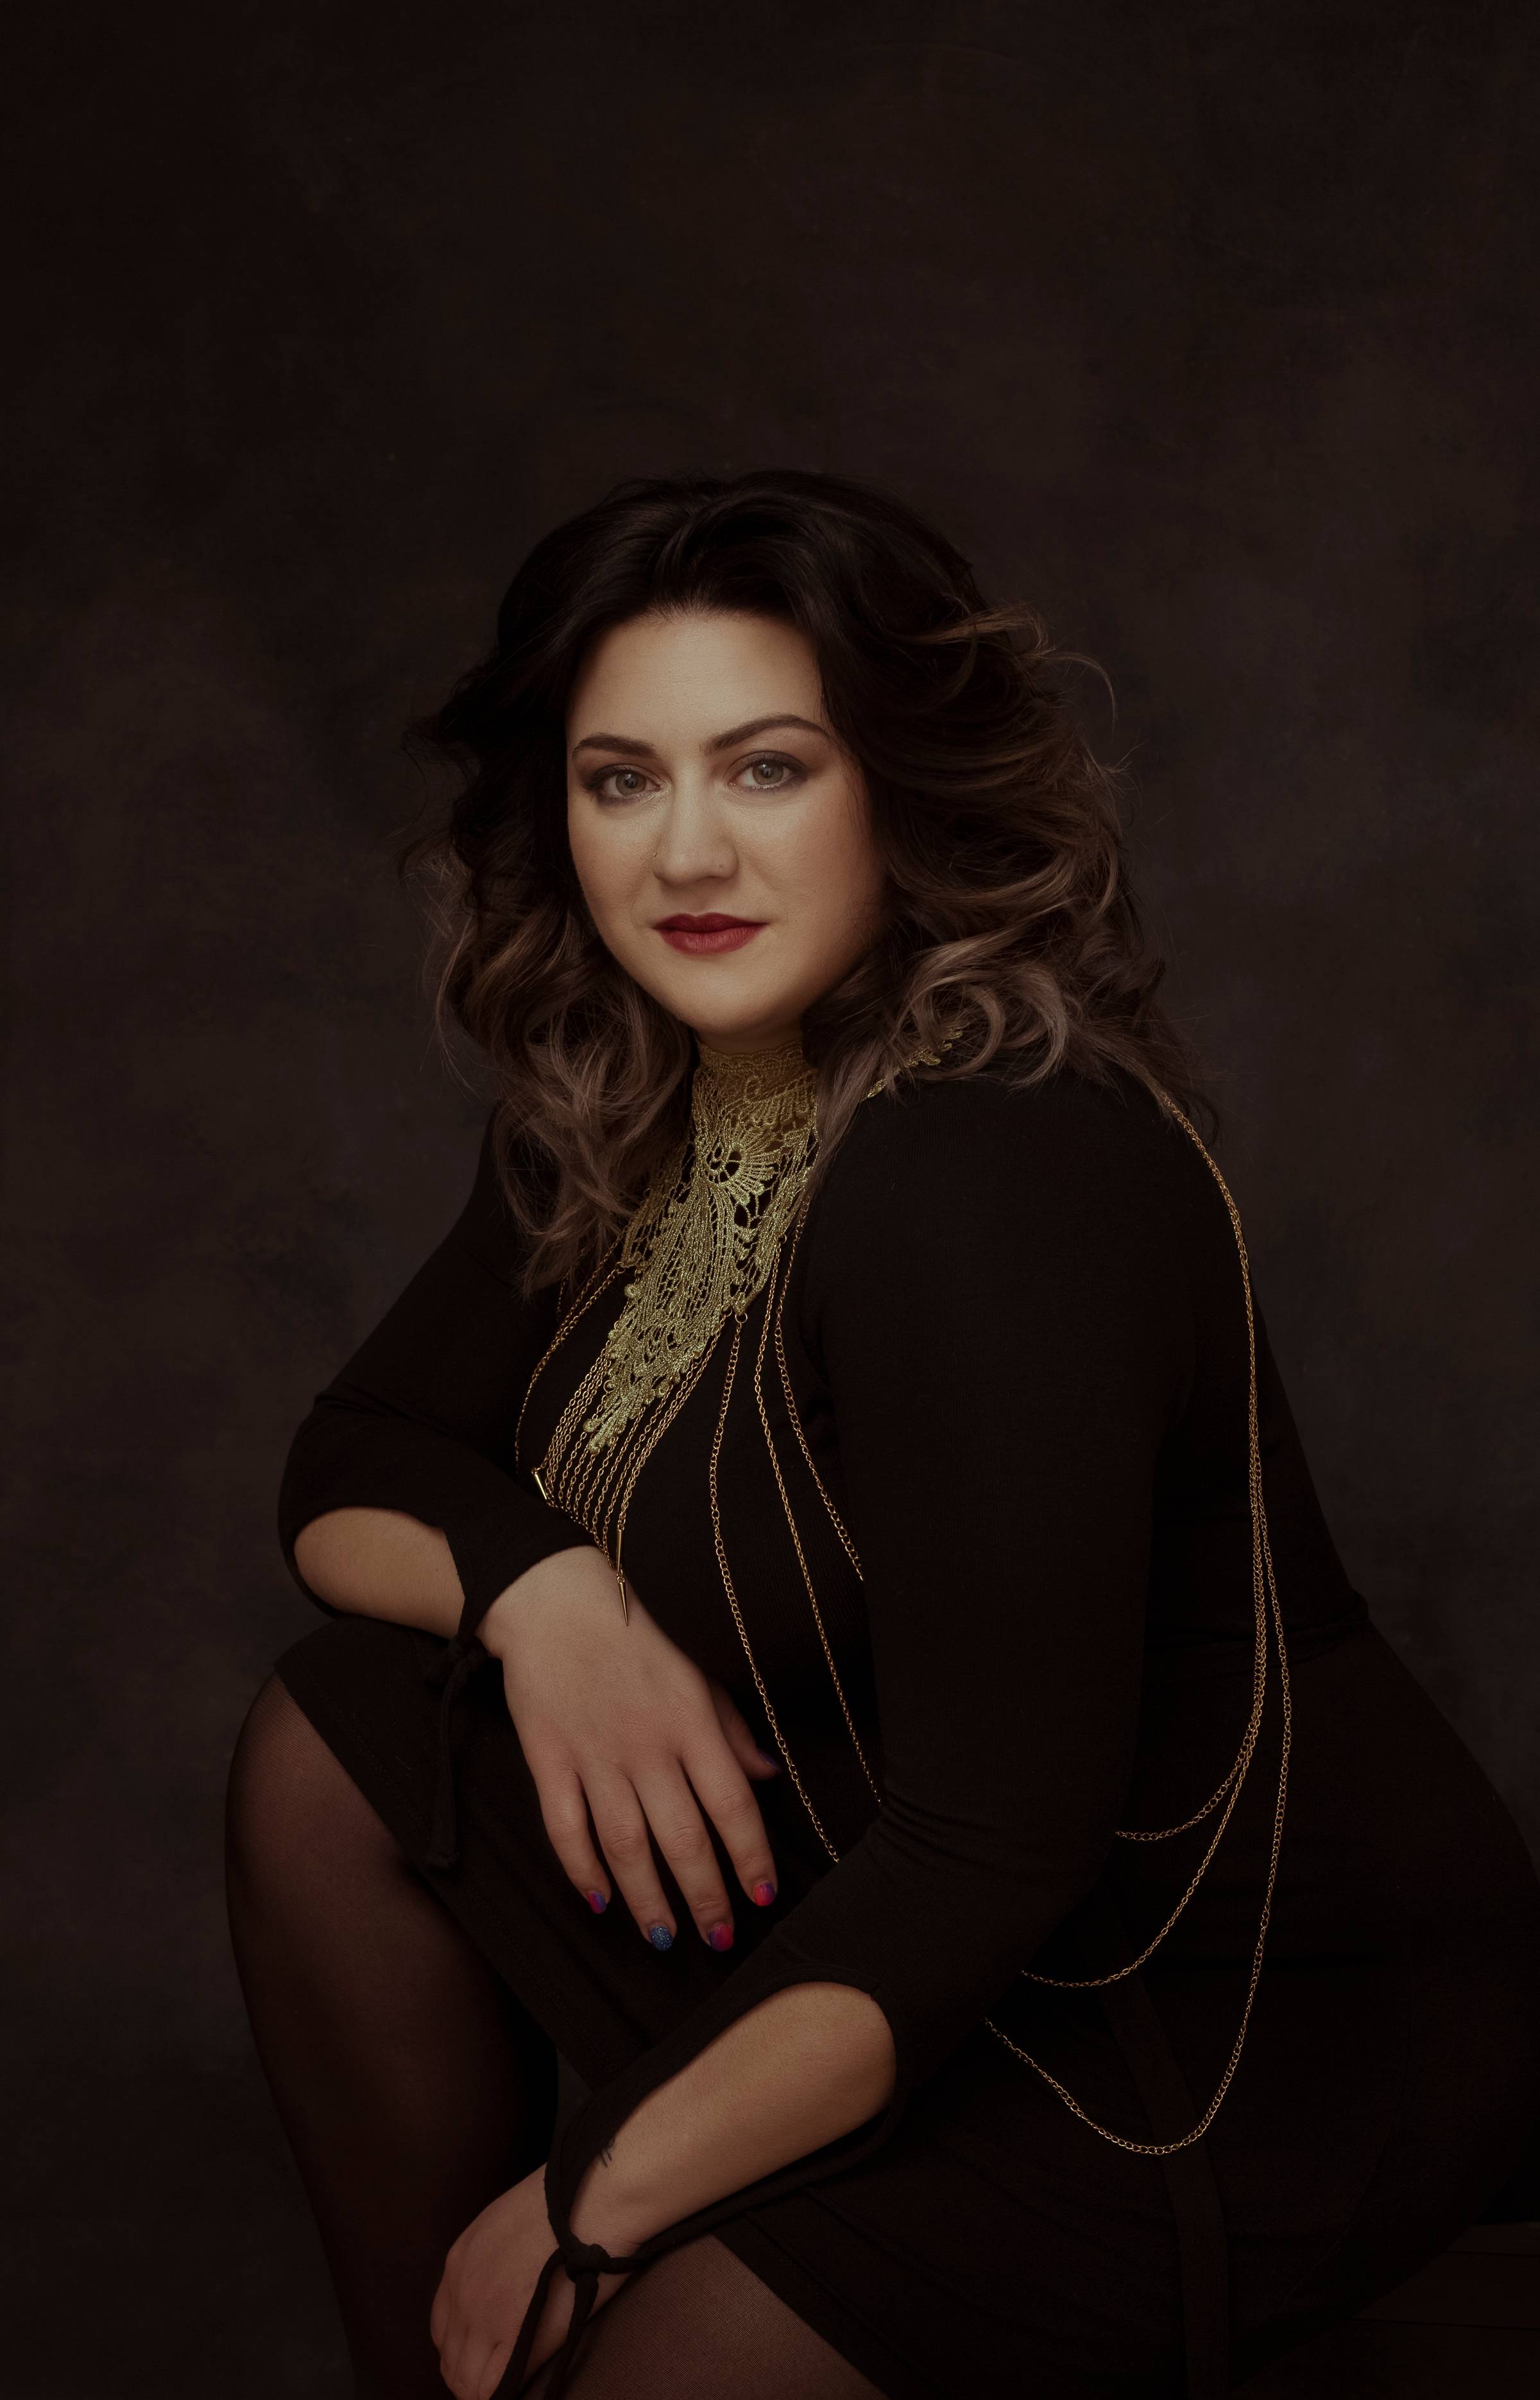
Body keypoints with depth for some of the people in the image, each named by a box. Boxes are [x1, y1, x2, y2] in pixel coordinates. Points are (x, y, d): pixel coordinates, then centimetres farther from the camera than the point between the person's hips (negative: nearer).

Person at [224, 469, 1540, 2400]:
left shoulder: (999, 1179, -30)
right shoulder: (618, 1113, -3)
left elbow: (994, 1857, -30)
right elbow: (348, 1469, 6)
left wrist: (594, 2206, -19)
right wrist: (537, 1588, -17)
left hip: (1258, 2017, -8)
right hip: (859, 1857, 8)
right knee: (329, 1764, 0)